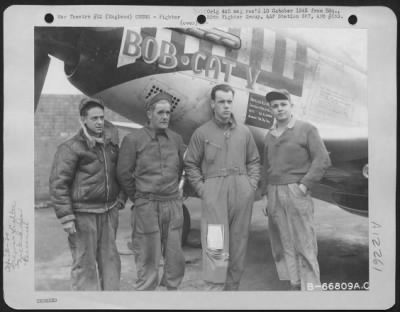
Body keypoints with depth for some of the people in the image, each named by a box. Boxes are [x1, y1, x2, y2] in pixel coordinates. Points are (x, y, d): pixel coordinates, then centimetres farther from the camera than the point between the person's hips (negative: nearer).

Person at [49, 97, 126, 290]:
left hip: (109, 211, 6)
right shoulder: (71, 148, -9)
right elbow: (58, 183, -11)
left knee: (110, 259, 11)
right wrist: (66, 217, -14)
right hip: (83, 213, -5)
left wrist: (120, 199, 10)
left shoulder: (110, 143, 9)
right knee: (84, 263, 1)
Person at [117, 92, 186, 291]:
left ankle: (172, 288, 29)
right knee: (148, 259, 2)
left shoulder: (176, 139, 6)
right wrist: (139, 199, 4)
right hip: (147, 206, -4)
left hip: (174, 204, 4)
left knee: (175, 257, 12)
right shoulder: (134, 139, -7)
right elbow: (124, 173, -3)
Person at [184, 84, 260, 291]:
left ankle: (232, 288, 22)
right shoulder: (202, 133, 2)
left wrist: (252, 184, 4)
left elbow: (254, 161, 16)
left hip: (242, 193, 4)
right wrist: (202, 190, -5)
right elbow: (191, 165, 3)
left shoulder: (244, 132, 12)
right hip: (214, 193, -4)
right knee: (216, 248, -8)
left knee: (238, 247, 9)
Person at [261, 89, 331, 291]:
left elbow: (322, 160, -7)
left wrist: (304, 185, -13)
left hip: (295, 192, -5)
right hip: (274, 193, 5)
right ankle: (295, 284, 16)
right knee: (283, 244, 7)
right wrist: (265, 195, 12)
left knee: (304, 245, -5)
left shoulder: (306, 129, -1)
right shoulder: (270, 135, 15)